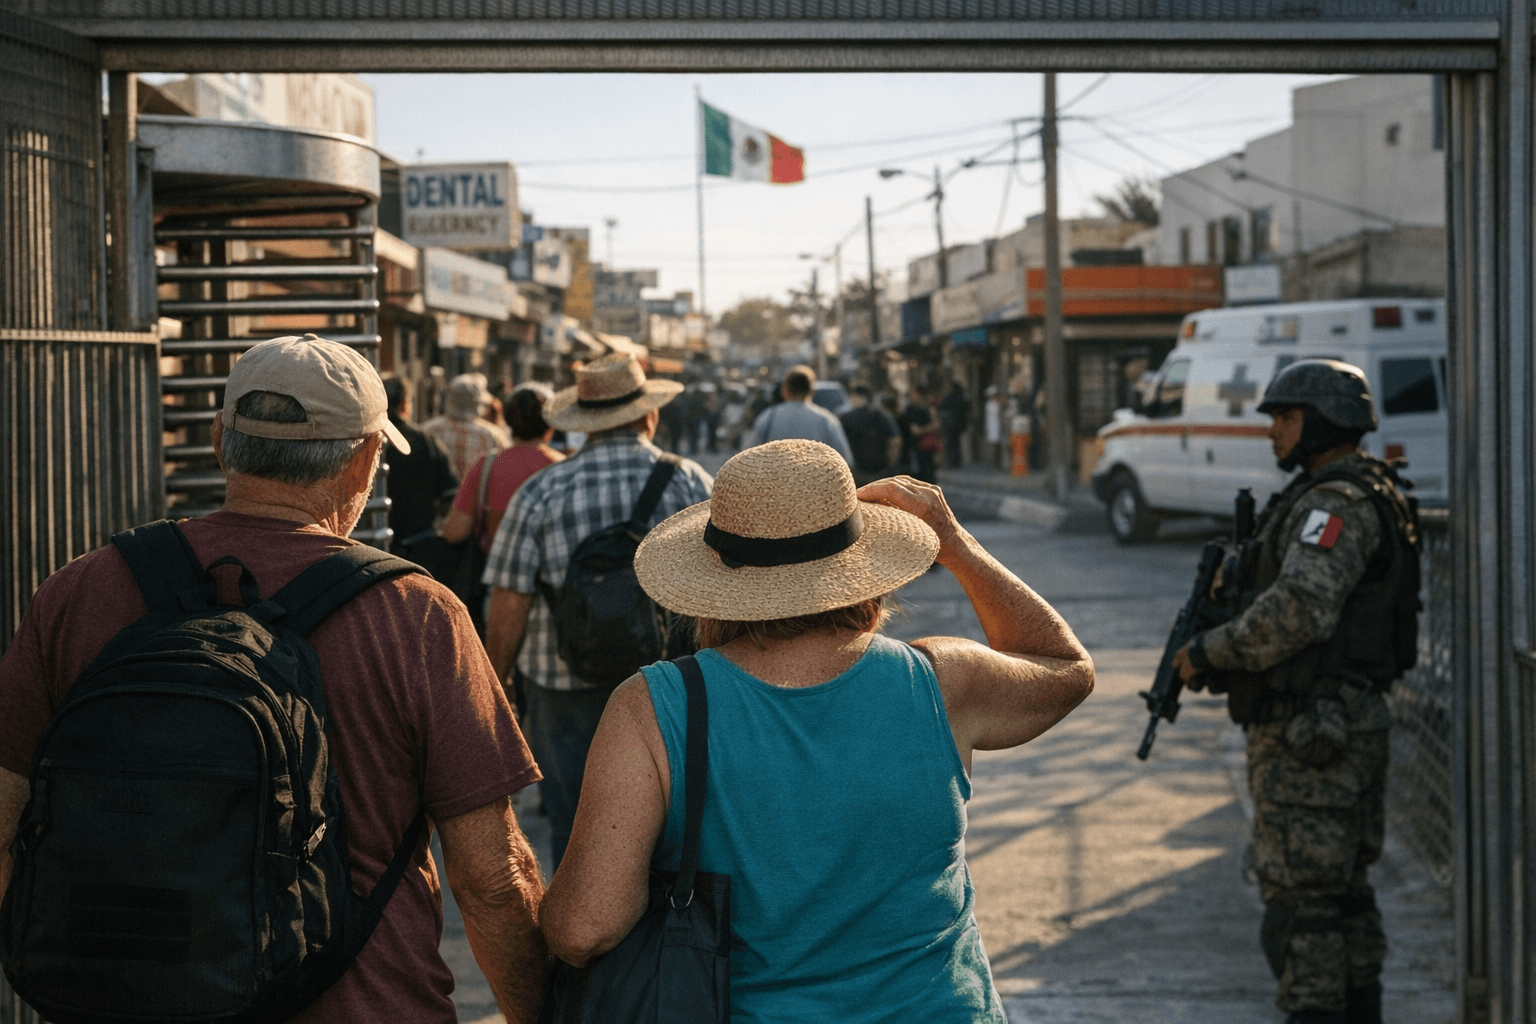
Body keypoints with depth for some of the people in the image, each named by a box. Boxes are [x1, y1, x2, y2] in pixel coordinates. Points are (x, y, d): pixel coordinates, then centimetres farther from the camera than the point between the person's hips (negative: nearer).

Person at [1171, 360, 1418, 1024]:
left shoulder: (1338, 504, -16)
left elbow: (1300, 609, -30)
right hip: (1338, 724, 11)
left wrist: (1211, 651, -18)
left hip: (1310, 737, -11)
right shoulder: (1354, 498, 18)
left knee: (1300, 896, -7)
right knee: (1341, 890, 17)